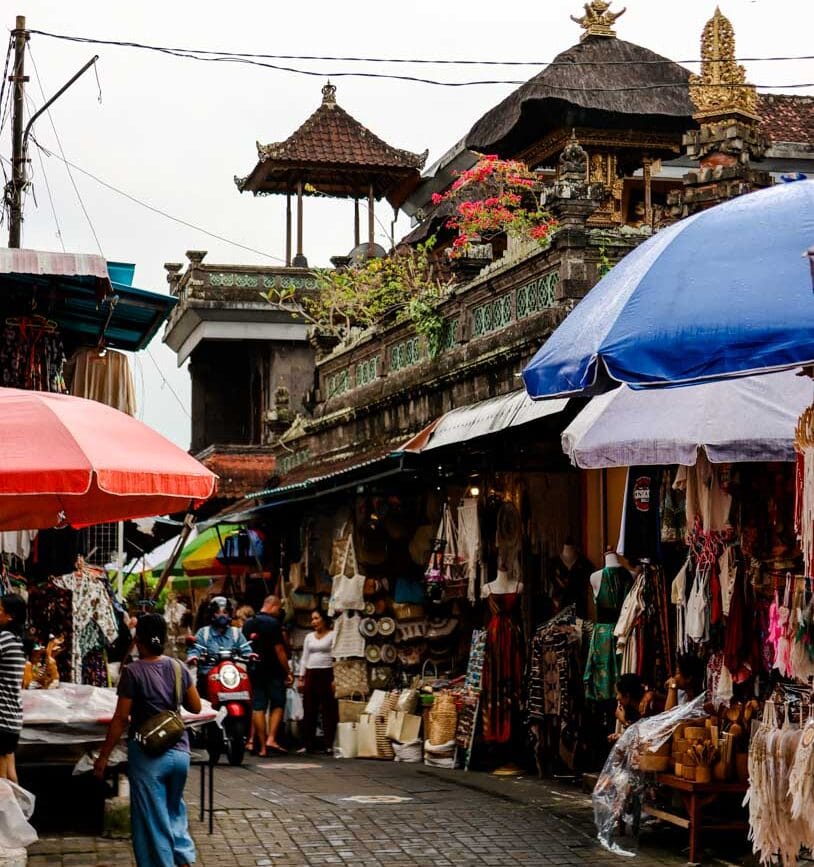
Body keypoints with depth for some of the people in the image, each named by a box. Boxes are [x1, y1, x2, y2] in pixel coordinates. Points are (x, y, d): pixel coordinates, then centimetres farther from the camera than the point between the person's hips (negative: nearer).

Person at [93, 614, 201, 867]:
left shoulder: (133, 672, -13)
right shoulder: (178, 667, 0)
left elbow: (121, 719, -12)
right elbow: (196, 707, 8)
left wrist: (103, 756, -4)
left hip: (148, 755, -5)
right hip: (179, 751, 5)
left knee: (152, 818, 7)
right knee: (174, 808, 25)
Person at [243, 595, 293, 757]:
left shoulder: (248, 623, 10)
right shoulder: (273, 623, -11)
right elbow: (279, 650, -14)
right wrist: (288, 672, -9)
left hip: (254, 671, 6)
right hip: (272, 671, -6)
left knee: (258, 707, 5)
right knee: (277, 705, 5)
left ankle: (261, 746, 5)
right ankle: (271, 739, -8)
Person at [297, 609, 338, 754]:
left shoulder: (332, 635, 0)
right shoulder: (309, 637, 16)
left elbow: (336, 657, -6)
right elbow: (304, 658, 17)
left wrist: (335, 678, -13)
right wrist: (301, 677, 10)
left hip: (326, 673, -5)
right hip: (311, 674, 5)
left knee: (328, 710, -5)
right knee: (309, 710, 4)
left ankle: (329, 745, -2)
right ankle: (308, 745, 8)